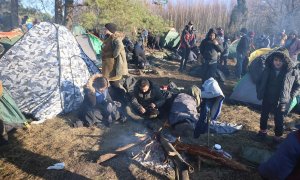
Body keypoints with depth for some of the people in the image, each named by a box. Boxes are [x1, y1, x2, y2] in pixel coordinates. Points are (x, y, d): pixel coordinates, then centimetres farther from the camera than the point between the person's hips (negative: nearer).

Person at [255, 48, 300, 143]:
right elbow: (260, 81, 5)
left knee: (279, 120, 9)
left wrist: (290, 96, -7)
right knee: (264, 116, 18)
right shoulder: (268, 69, -10)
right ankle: (263, 131, 41)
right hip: (267, 99, 3)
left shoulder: (292, 71, -16)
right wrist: (259, 93, 1)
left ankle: (278, 137, 30)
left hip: (281, 102, -3)